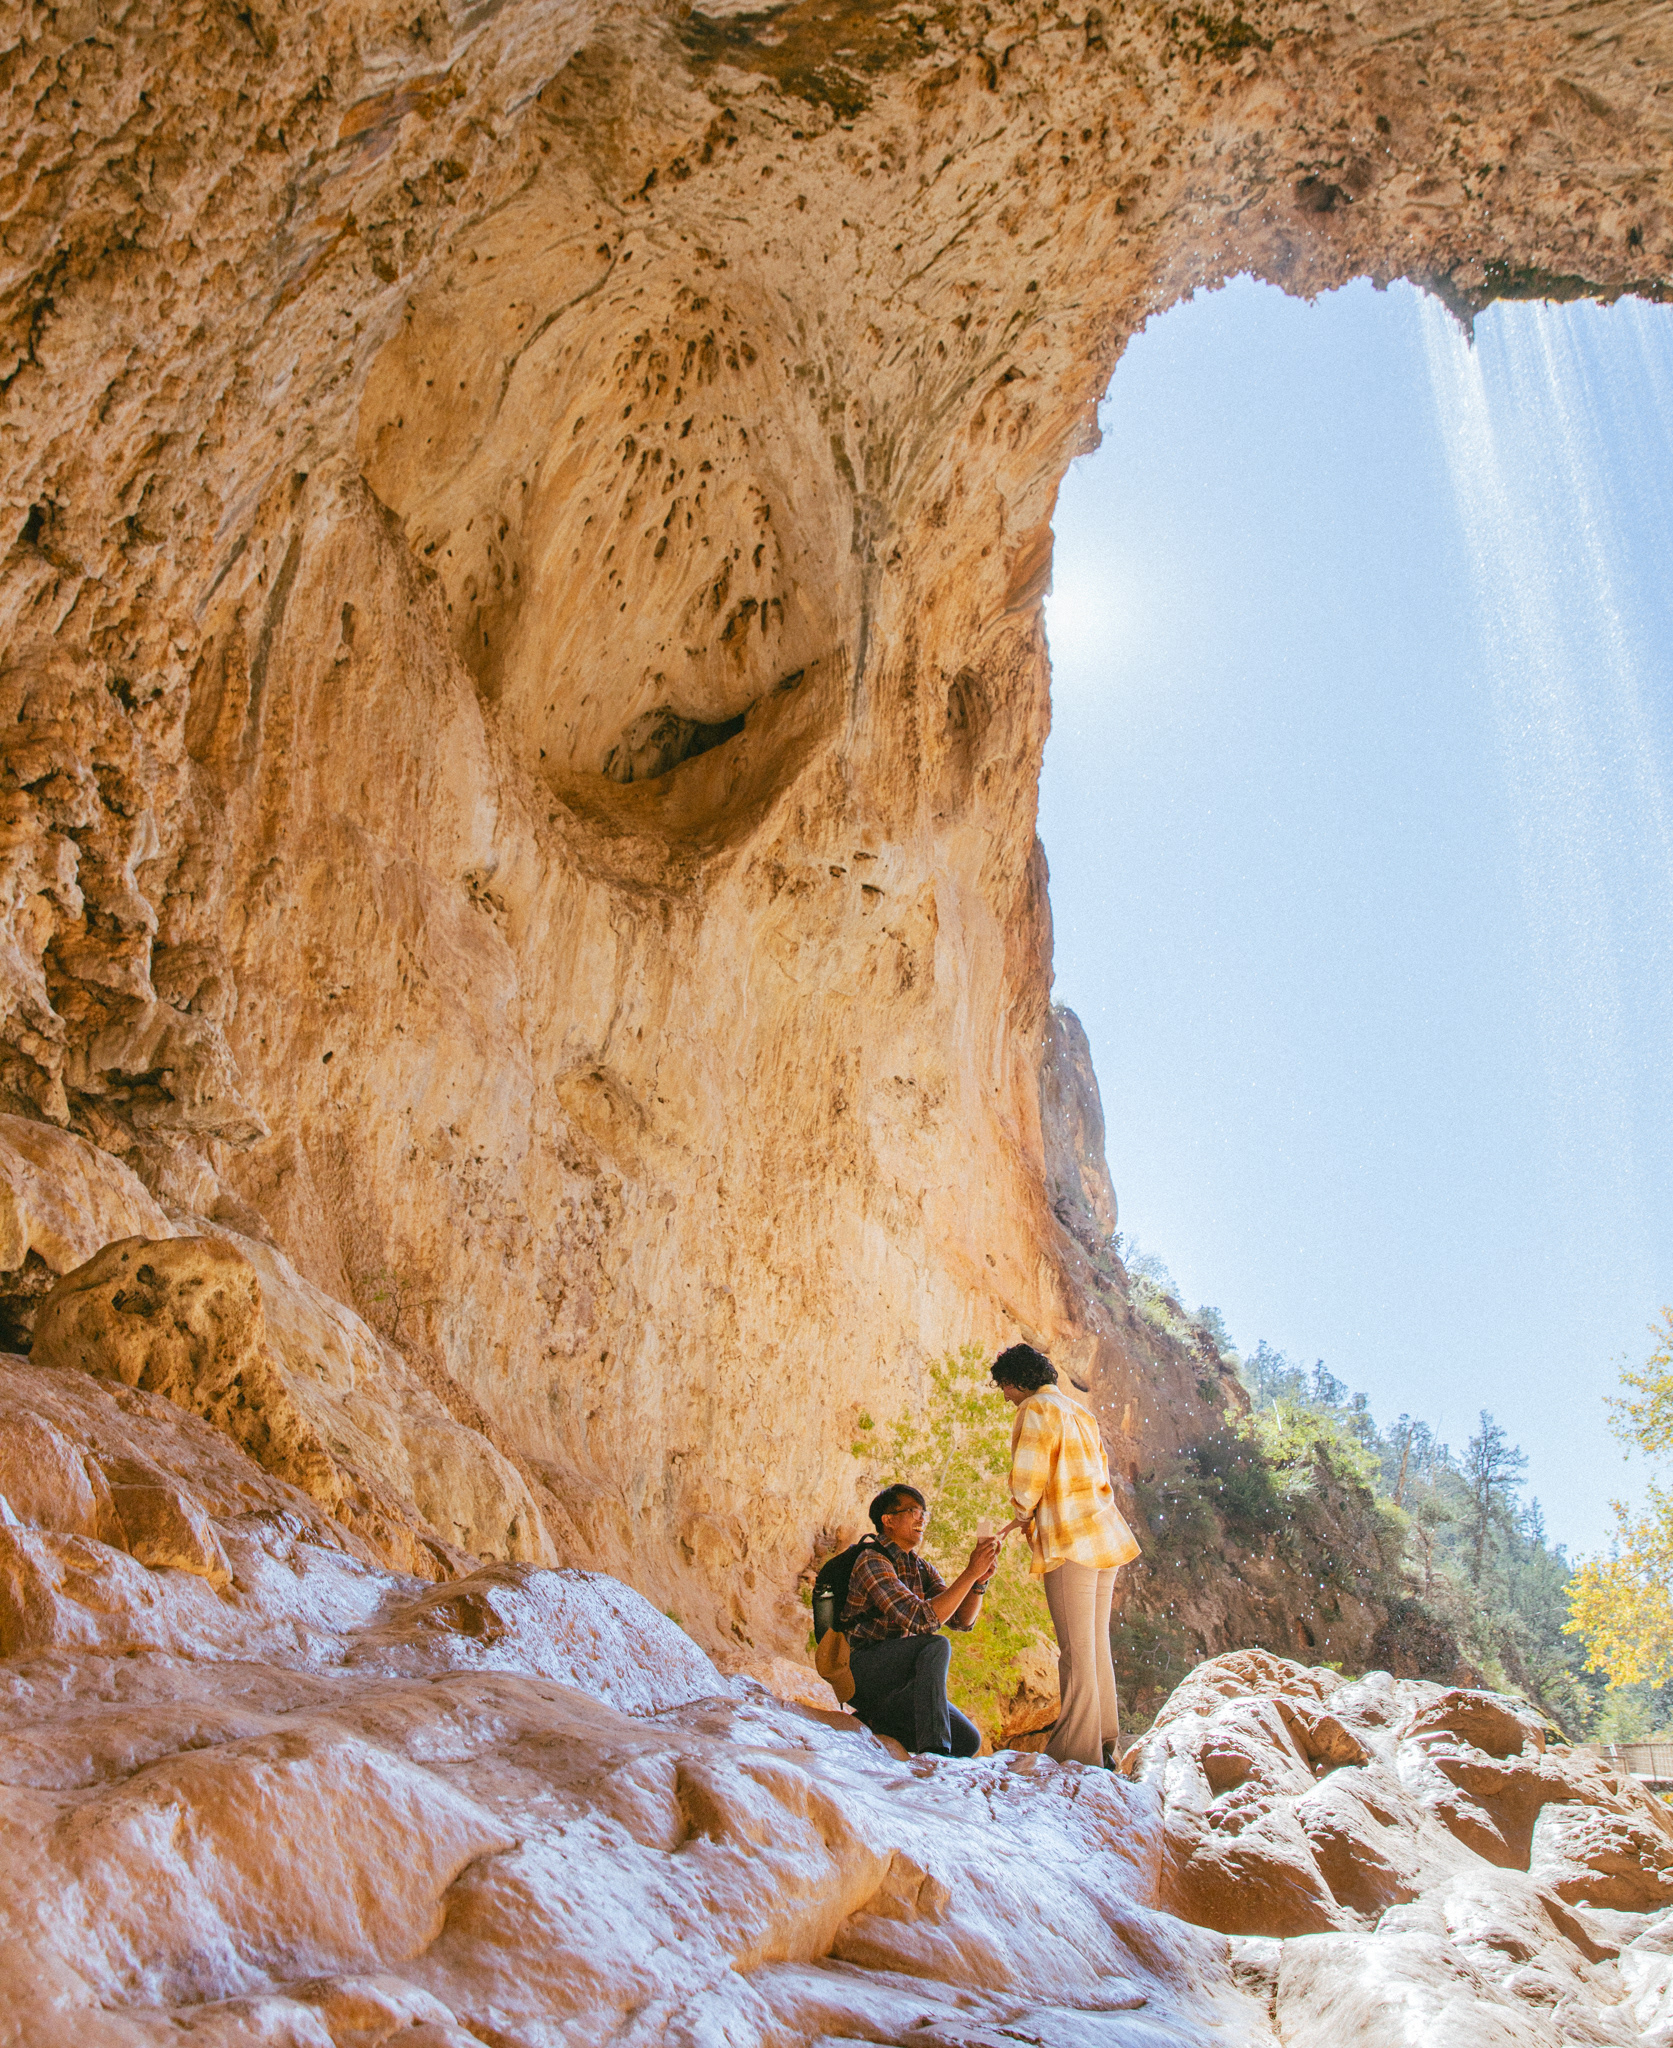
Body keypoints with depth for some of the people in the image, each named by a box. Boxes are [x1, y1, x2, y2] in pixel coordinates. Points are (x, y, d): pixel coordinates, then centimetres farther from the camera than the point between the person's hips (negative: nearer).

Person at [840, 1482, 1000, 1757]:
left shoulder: (922, 1569, 13)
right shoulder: (872, 1561, -14)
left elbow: (962, 1620, 3)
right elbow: (921, 1619, -26)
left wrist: (980, 1580, -15)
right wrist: (970, 1573, -26)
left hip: (898, 1681, 8)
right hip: (861, 1670, -8)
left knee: (968, 1742, -6)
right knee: (936, 1646, -30)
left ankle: (877, 1718, 3)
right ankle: (932, 1751, -32)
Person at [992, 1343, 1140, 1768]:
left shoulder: (1036, 1409, -5)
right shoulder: (1080, 1413, 21)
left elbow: (1028, 1477, -15)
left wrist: (1023, 1516, 5)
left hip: (1070, 1542, -9)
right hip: (1105, 1539, 9)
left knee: (1076, 1650, -6)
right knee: (1096, 1645, 14)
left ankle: (1077, 1754, -3)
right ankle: (1103, 1745, 20)